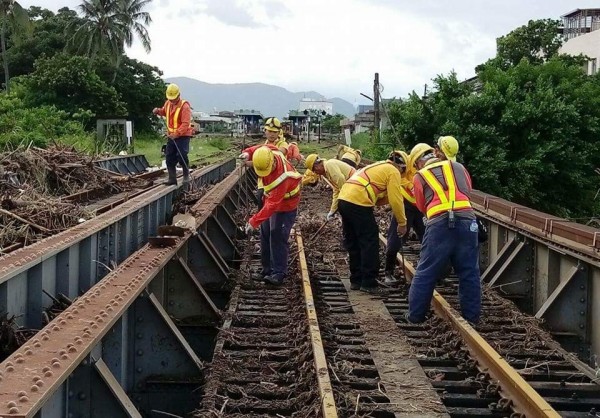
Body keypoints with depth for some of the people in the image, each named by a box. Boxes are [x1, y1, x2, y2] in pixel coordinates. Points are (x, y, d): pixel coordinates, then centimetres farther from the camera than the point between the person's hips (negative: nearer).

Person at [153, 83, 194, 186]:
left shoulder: (184, 106, -17)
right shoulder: (168, 103, 6)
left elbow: (185, 124, -25)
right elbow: (164, 111, 31)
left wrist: (177, 133, -34)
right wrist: (158, 111, 8)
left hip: (183, 136, -7)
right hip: (171, 135, 7)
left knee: (182, 156, -16)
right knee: (169, 157, 5)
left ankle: (186, 177, 1)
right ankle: (172, 178, 14)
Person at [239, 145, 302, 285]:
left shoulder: (282, 177, -39)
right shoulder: (268, 151, -19)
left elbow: (272, 205, -39)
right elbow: (258, 148, 8)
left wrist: (254, 222, -40)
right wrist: (248, 153, -14)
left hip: (285, 206, -8)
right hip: (271, 199, 9)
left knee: (278, 237, -11)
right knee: (265, 236, 11)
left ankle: (279, 273, -6)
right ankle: (267, 270, 19)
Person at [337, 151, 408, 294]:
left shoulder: (378, 167, 30)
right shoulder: (393, 172, 5)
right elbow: (396, 200, -2)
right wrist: (402, 223, 6)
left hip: (343, 199, 9)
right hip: (358, 203, -8)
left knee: (353, 243, 17)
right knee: (370, 243, 1)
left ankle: (356, 280, 24)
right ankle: (368, 283, 3)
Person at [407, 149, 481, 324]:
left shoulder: (420, 176, 16)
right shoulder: (458, 166, 22)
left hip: (439, 223, -2)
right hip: (466, 219, 2)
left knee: (426, 272, 7)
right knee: (469, 272, 11)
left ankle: (415, 315, 14)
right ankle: (472, 316, 16)